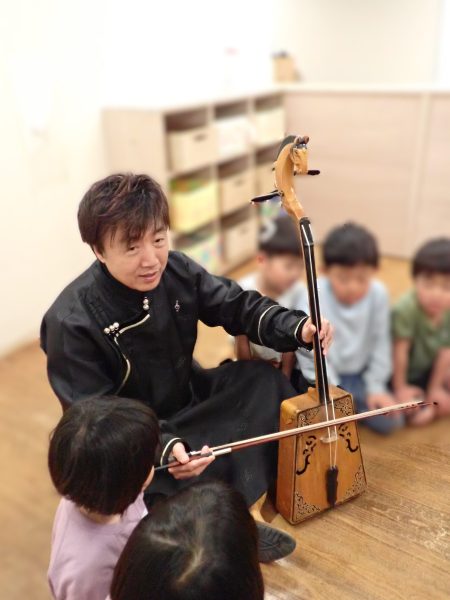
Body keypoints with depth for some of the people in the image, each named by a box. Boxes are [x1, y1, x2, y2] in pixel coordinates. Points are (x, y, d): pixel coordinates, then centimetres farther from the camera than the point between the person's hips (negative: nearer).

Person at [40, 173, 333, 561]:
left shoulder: (177, 270, -14)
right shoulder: (71, 323, -28)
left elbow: (239, 307, -5)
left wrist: (297, 328, -23)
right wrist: (161, 446, -41)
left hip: (187, 400, 6)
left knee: (266, 382, -6)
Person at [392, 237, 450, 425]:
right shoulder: (406, 309, -38)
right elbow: (399, 351, -27)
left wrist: (434, 388, -3)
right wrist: (400, 389, -15)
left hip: (429, 368, 6)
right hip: (403, 373, -5)